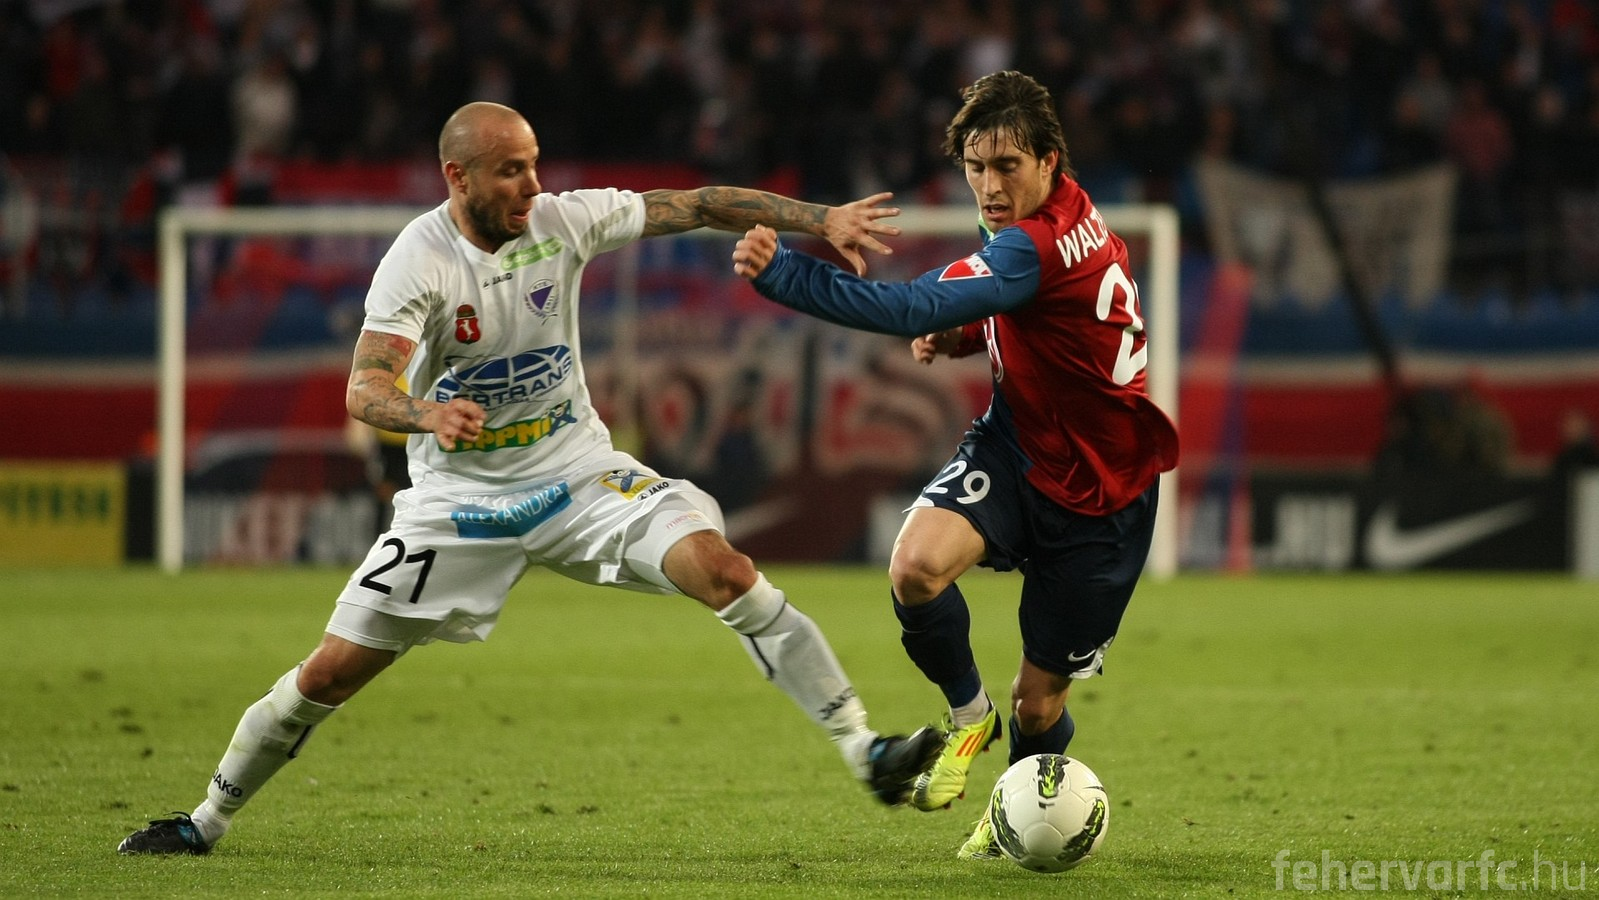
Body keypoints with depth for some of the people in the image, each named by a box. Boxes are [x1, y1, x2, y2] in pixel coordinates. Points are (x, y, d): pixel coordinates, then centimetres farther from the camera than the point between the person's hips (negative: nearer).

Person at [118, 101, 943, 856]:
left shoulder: (563, 221, -9)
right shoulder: (418, 260, -19)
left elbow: (698, 206, -4)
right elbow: (364, 389, -30)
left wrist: (821, 220, -9)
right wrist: (427, 415, -52)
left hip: (576, 472, 2)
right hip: (459, 496, -2)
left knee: (726, 572, -20)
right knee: (330, 672, -2)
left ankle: (865, 752, -16)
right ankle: (208, 819, 19)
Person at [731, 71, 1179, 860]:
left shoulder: (1037, 246, -30)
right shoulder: (1067, 212, -2)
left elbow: (914, 310, -41)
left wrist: (780, 273, -48)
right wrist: (969, 334, 0)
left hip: (1098, 498, -7)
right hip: (1014, 448, 7)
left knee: (1039, 701, 6)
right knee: (916, 565, -26)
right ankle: (967, 714, 1)